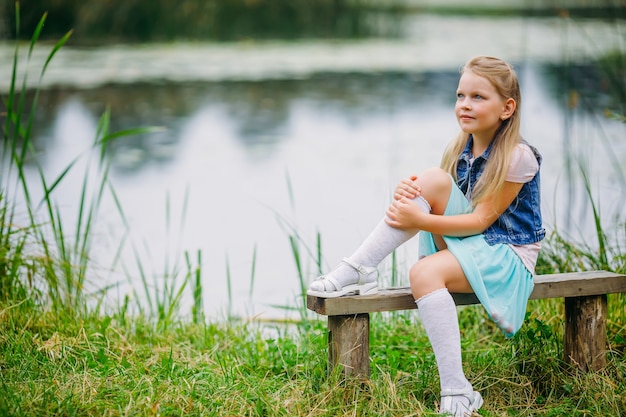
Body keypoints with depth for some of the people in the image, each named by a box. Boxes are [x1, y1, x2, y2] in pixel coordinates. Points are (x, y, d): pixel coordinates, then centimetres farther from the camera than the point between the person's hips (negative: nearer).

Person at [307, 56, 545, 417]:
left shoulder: (518, 158, -14)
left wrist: (421, 220, -26)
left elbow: (482, 220, -19)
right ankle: (360, 269, -20)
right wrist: (409, 192, -16)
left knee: (425, 272, -35)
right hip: (466, 247, 6)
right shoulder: (461, 149, 8)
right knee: (433, 180, -19)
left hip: (508, 257, -6)